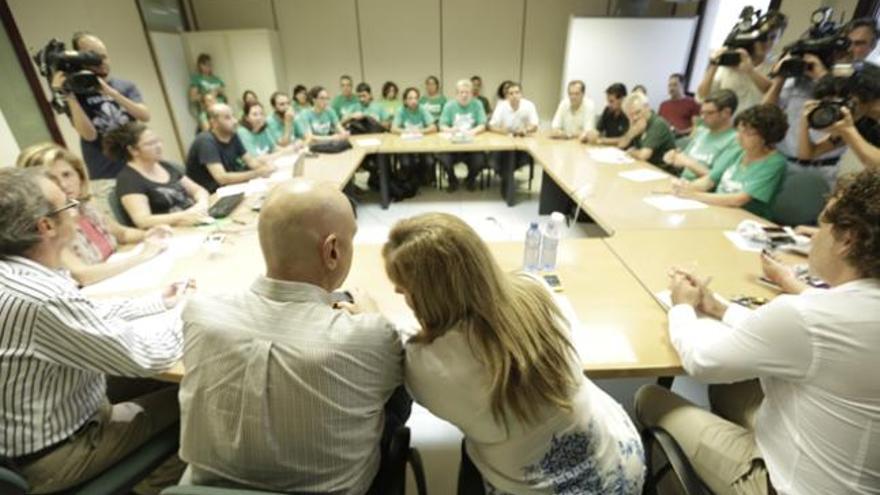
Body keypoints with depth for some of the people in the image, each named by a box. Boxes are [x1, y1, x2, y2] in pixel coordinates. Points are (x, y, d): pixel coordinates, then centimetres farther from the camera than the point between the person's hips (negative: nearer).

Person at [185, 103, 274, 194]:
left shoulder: (232, 136, -2)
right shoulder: (206, 141, -23)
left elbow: (250, 160, 4)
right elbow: (222, 178, -32)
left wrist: (265, 166, -18)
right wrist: (257, 173, -34)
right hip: (206, 194, -7)